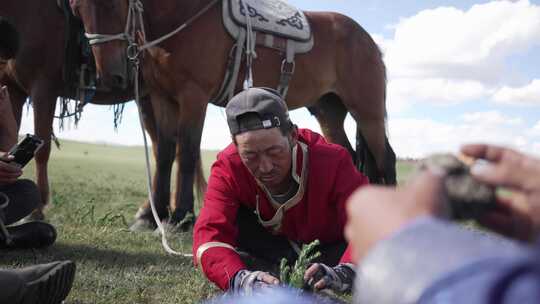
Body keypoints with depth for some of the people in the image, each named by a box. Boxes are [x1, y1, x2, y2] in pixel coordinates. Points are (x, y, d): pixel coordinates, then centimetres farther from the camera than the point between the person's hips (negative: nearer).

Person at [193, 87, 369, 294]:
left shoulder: (333, 161, -31)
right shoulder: (228, 168, -26)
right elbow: (209, 234, -37)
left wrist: (344, 274, -58)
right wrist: (240, 280, -57)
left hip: (331, 249, 0)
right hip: (274, 249, 0)